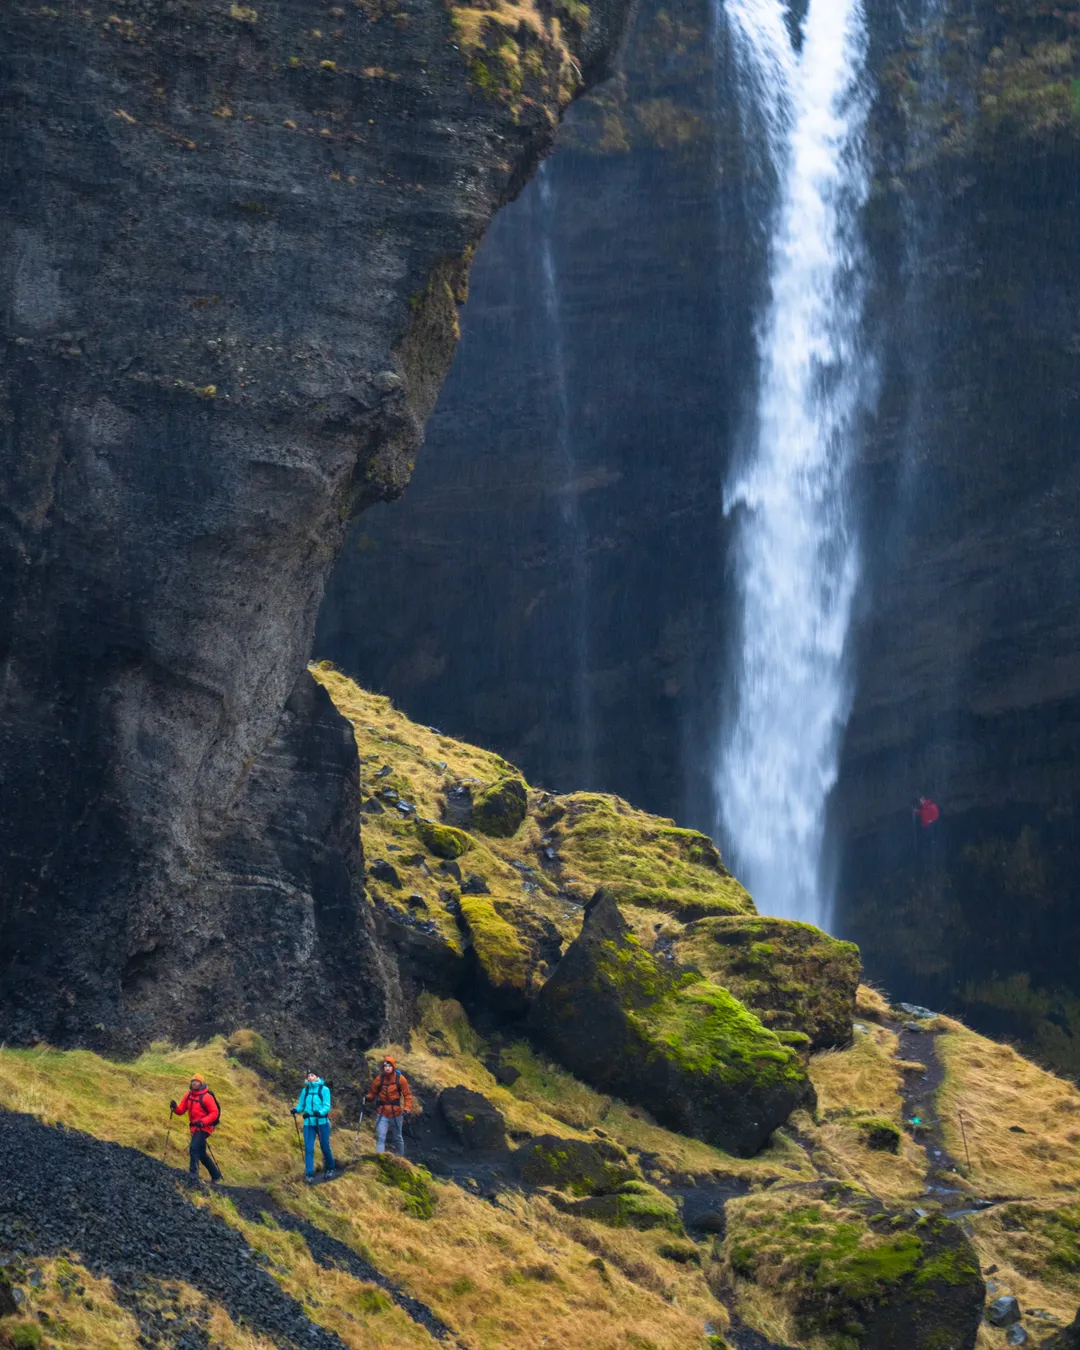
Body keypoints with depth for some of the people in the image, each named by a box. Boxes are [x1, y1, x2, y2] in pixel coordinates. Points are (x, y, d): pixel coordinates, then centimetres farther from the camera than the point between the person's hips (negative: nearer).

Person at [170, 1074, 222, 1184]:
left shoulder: (207, 1097, -13)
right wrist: (175, 1108, -16)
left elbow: (215, 1113, -17)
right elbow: (181, 1110, 6)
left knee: (194, 1148, -24)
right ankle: (216, 1175, 30)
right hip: (194, 1128, 8)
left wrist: (202, 1122, -29)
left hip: (204, 1128, -8)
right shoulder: (188, 1096, 7)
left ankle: (193, 1173, -21)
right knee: (201, 1154, 16)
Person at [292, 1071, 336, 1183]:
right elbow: (301, 1105, 10)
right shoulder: (305, 1090, 9)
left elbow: (327, 1106, -8)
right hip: (308, 1123, 3)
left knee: (325, 1147, 7)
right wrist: (296, 1109, -12)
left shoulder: (324, 1089, -2)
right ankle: (309, 1174, -3)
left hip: (322, 1122, -3)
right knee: (308, 1149, -5)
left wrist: (320, 1112, -28)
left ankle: (330, 1168, 30)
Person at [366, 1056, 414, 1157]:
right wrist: (367, 1098, -17)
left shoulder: (400, 1079, -7)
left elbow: (407, 1094, -2)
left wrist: (407, 1109, -12)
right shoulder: (379, 1079, -6)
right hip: (382, 1113, 0)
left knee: (397, 1138, 16)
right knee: (380, 1138, -12)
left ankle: (401, 1158, 35)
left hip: (396, 1113, 0)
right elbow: (372, 1092, 4)